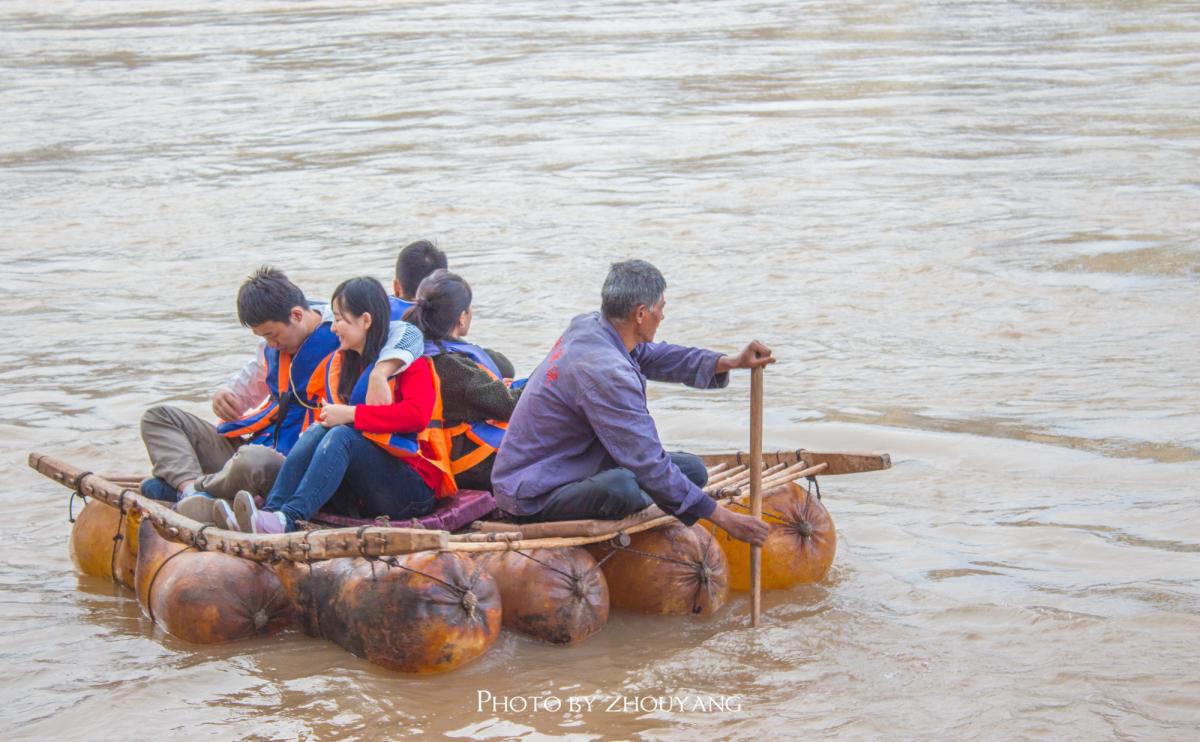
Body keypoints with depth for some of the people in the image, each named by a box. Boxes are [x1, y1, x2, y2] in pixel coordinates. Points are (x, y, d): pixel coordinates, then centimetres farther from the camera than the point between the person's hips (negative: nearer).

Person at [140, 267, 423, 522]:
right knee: (158, 417, 4)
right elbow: (249, 383, 29)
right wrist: (225, 394, 4)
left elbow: (409, 334, -23)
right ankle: (190, 486, -23)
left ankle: (197, 488, -12)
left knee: (252, 460, -44)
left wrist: (379, 373, -42)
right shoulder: (273, 345, 11)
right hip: (253, 444, 8)